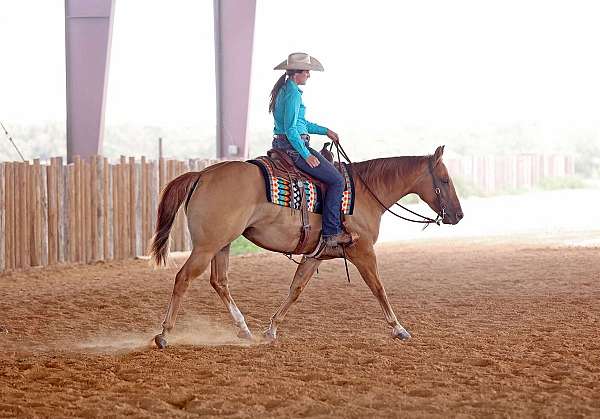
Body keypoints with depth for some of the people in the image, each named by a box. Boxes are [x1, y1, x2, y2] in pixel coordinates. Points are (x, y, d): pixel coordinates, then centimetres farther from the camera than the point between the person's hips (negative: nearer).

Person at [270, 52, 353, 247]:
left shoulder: (284, 90, 15)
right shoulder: (293, 94, -17)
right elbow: (291, 130, -22)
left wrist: (326, 131, 23)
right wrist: (306, 155, -20)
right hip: (293, 147, -11)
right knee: (336, 180, -10)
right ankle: (331, 233, -13)